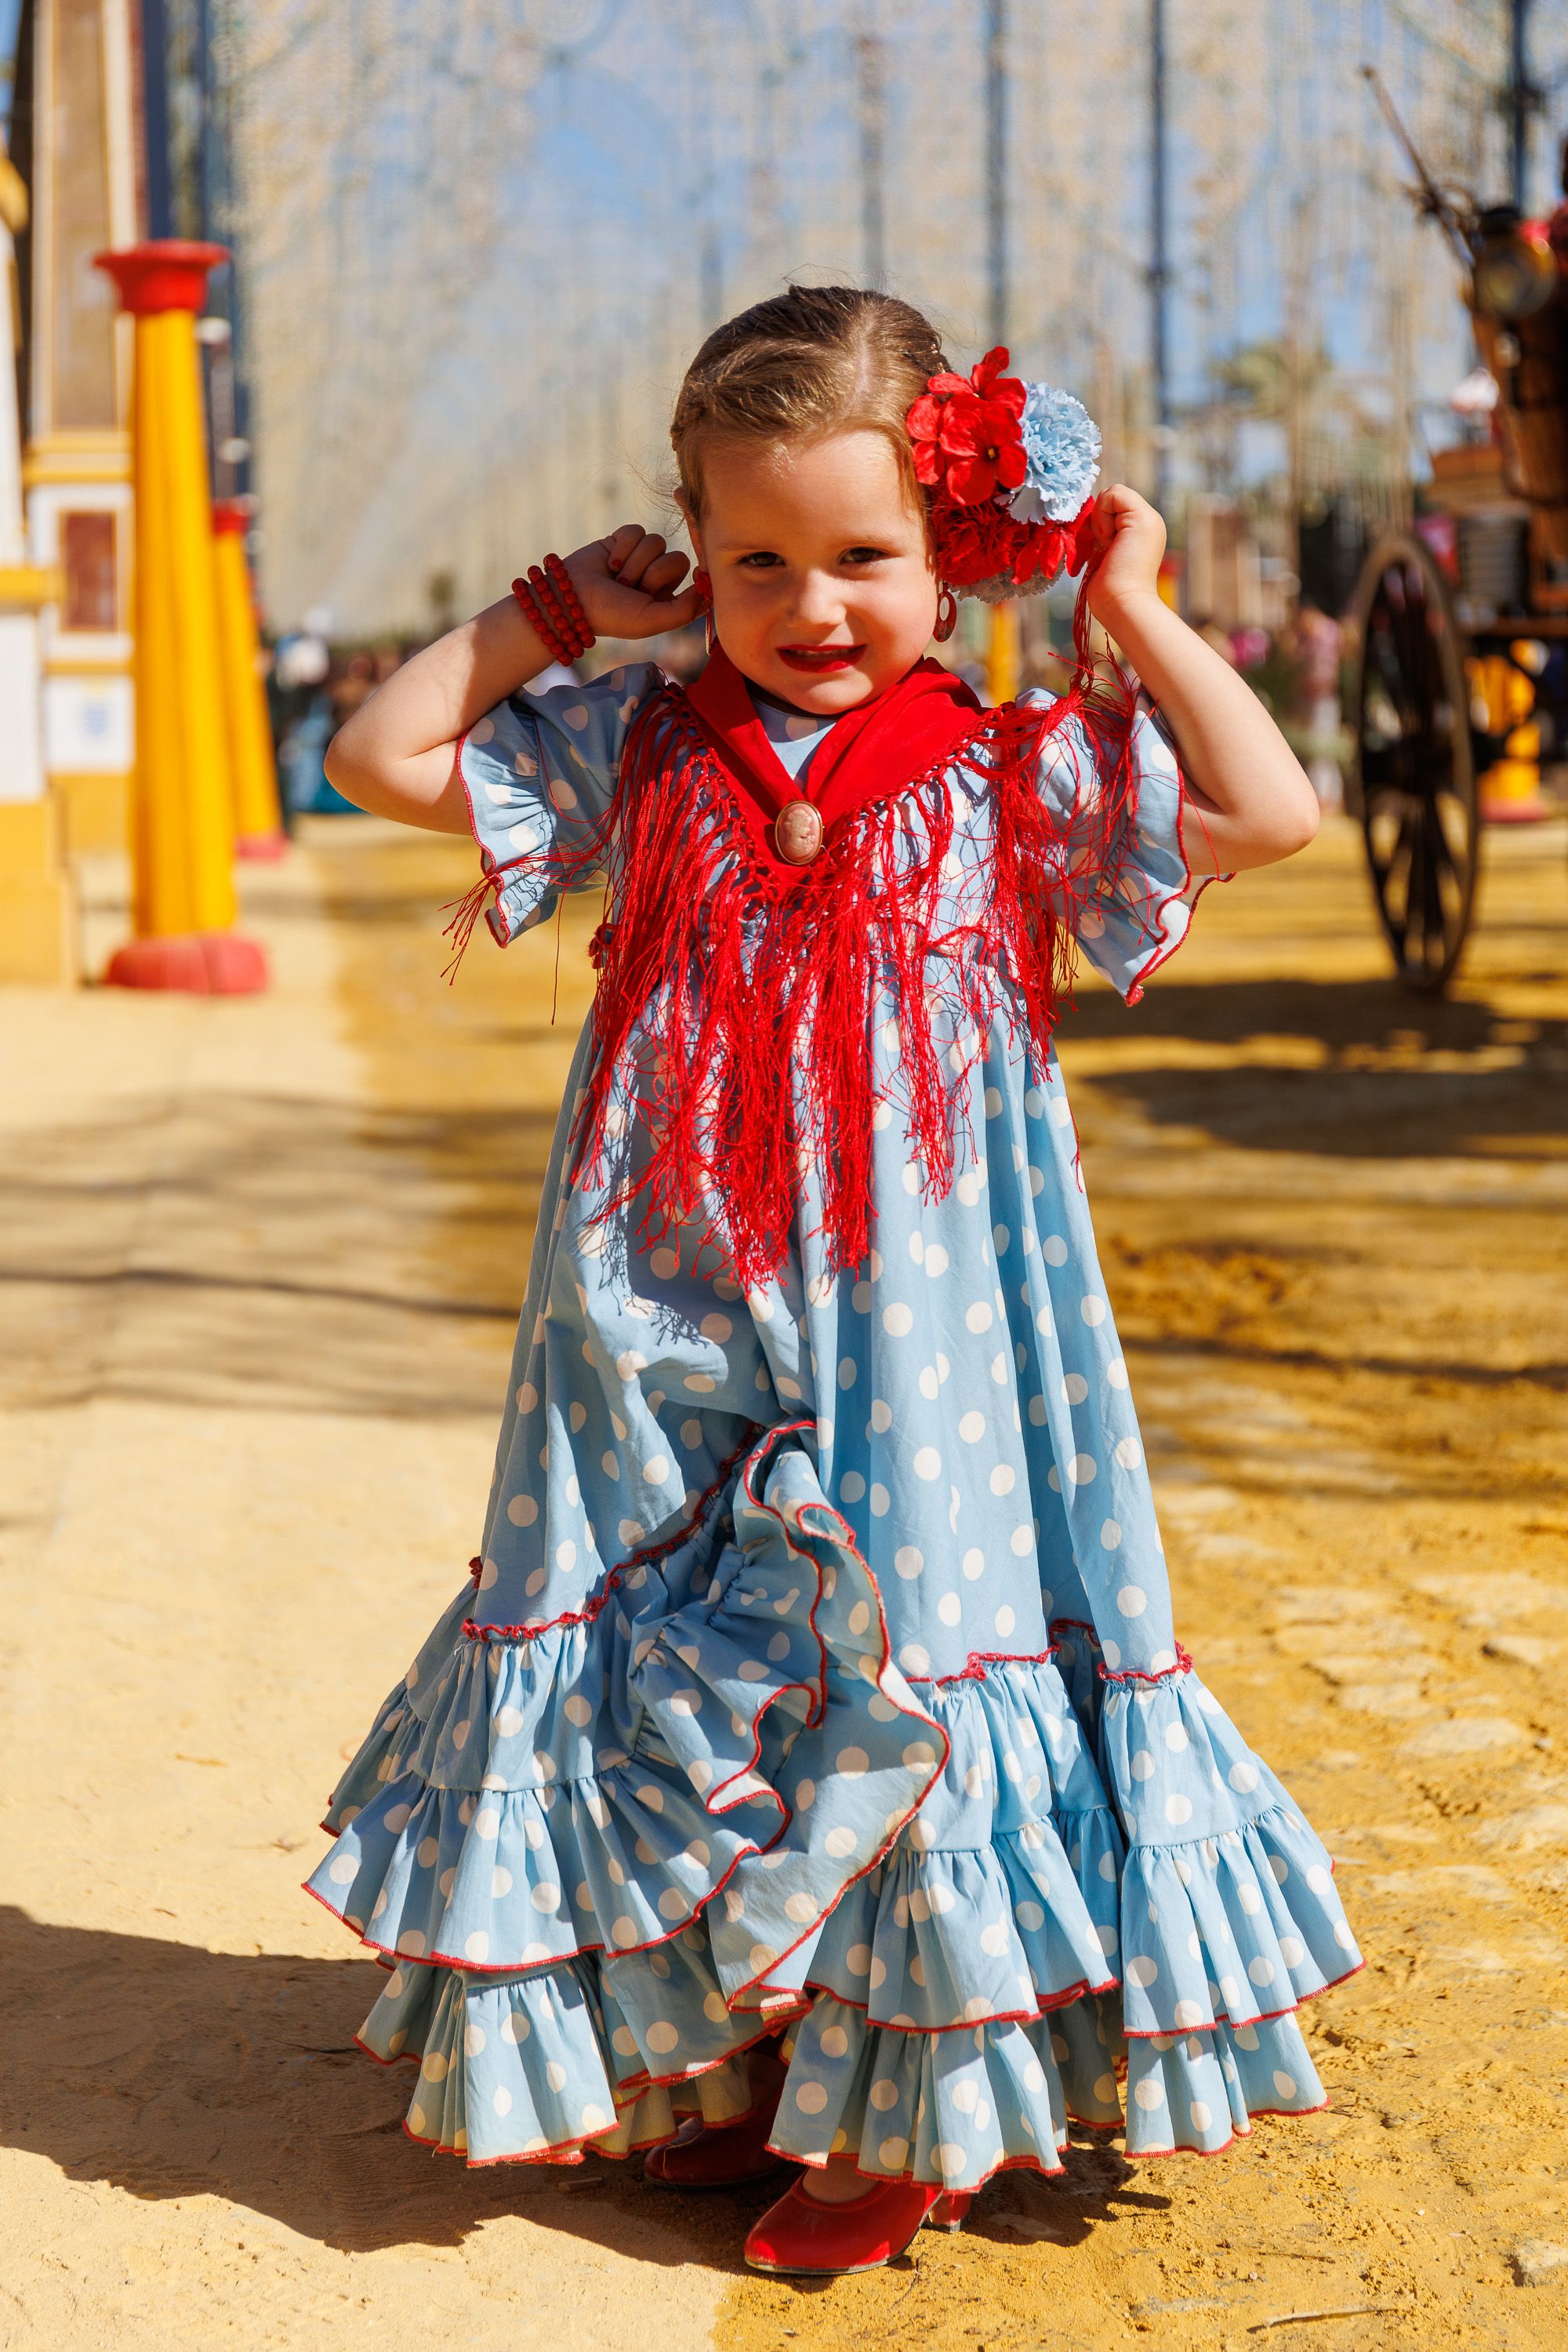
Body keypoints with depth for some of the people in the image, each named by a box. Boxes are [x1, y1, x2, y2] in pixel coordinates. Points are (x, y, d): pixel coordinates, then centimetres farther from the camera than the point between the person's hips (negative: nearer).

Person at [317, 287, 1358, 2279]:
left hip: (914, 1326, -2)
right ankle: (716, 2066, 25)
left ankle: (907, 2106, 17)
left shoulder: (1008, 774, -1)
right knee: (683, 1664, 9)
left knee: (905, 1651, 3)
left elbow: (1267, 812, -7)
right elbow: (381, 755, 7)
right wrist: (552, 617, 2)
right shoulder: (638, 752, 5)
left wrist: (1132, 606, -4)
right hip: (673, 1319, 2)